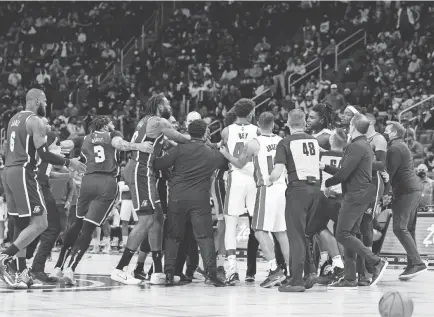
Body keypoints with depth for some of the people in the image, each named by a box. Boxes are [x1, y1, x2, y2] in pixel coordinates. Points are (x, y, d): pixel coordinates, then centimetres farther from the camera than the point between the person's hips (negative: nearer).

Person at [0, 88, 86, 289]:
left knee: (21, 225, 12)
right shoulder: (36, 122, -9)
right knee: (39, 224, -8)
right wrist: (69, 163, -3)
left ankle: (21, 272, 11)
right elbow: (44, 155, -15)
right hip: (23, 173, -9)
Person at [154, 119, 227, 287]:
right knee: (205, 236, 2)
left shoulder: (179, 149, -2)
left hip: (177, 197, 0)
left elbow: (158, 164, -6)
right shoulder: (212, 154, 5)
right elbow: (225, 162, 23)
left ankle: (169, 274, 6)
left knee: (172, 235, 10)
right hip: (200, 199, 0)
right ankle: (211, 272, -8)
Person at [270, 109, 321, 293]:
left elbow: (277, 172, -13)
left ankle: (296, 280, -3)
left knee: (296, 236, -1)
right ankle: (310, 271, 7)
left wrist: (269, 180, 6)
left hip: (297, 188, -5)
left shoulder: (286, 143, -5)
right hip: (315, 187, 5)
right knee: (306, 234, 19)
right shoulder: (314, 141, 10)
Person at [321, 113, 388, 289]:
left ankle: (376, 262, -12)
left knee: (342, 234, -9)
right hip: (361, 195, 10)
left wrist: (327, 184, -2)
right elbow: (346, 171, 21)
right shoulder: (365, 146, 18)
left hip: (355, 195, -10)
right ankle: (349, 279, 9)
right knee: (349, 234, 10)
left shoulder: (356, 147, -15)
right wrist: (324, 167, 22)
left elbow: (344, 173, -19)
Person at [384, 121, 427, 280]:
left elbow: (389, 173, -15)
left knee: (400, 228, -14)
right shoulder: (401, 146, 22)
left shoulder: (394, 148, -10)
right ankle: (412, 265, 11)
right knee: (409, 228, 11)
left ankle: (417, 263, -20)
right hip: (415, 189, 10)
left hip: (406, 191, -10)